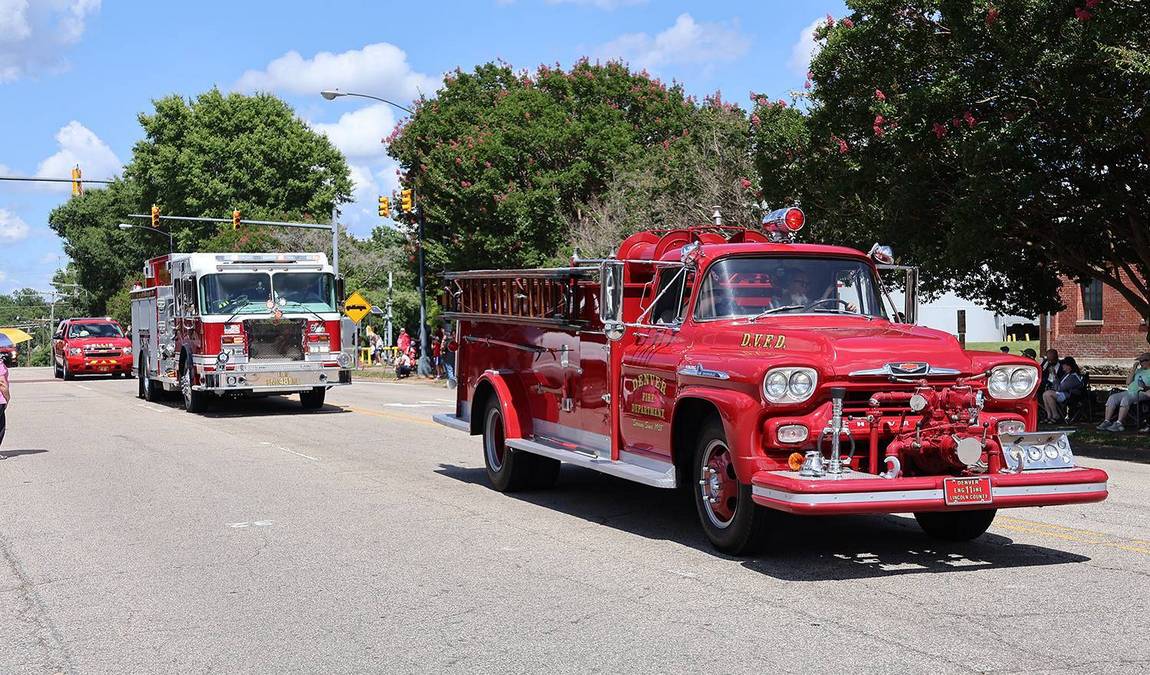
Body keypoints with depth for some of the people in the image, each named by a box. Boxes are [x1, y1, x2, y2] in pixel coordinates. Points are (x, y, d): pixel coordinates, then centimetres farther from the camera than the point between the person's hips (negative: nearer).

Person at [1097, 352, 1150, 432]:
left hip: (1142, 394, -7)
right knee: (1112, 398, -14)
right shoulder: (1139, 370, 24)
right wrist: (1133, 370, 7)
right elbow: (1128, 383, 15)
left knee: (1126, 398, -35)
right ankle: (1106, 421, -22)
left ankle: (1118, 424, -40)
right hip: (1130, 392, 7)